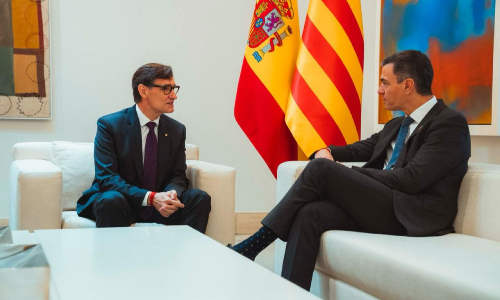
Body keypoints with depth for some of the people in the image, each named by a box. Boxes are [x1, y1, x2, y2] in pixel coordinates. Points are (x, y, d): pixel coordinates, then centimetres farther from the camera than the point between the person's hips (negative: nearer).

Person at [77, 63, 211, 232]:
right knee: (111, 199, -37)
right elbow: (106, 178, -17)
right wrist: (150, 197, -30)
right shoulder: (109, 125, -9)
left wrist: (172, 193, -22)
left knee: (200, 198, -20)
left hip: (159, 205, 4)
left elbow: (178, 176, 5)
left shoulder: (177, 130, 5)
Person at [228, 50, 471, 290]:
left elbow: (412, 179, -17)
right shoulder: (397, 125, 22)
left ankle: (254, 243, -11)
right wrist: (326, 152, 2)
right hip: (380, 206, 7)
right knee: (310, 213, -22)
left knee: (321, 169, -19)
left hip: (411, 217, -7)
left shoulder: (451, 123, -6)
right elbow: (359, 150, 27)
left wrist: (345, 176, -9)